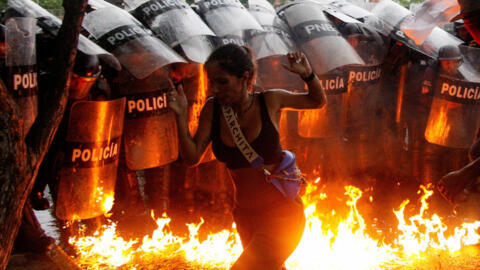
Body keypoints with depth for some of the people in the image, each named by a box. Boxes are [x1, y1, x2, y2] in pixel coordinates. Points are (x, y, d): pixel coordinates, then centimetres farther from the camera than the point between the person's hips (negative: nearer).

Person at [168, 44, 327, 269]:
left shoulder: (270, 101, -11)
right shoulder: (212, 109, -5)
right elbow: (191, 157, -5)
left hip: (281, 211, -5)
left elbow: (318, 101, 6)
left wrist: (307, 74, -14)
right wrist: (181, 116, -17)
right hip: (246, 216, 5)